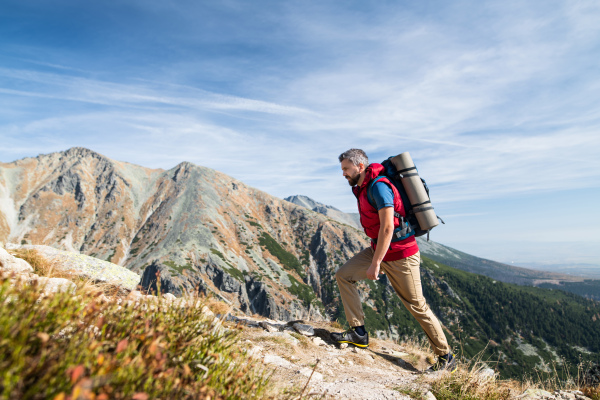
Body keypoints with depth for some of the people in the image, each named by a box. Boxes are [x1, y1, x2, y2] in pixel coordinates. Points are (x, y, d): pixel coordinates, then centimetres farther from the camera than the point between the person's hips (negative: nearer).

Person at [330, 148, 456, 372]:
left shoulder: (378, 186, -21)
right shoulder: (362, 188, 8)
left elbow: (387, 228, -27)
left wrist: (375, 263, -26)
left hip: (400, 255, -9)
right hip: (379, 250, 9)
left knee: (416, 306, 2)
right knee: (343, 276, -1)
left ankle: (446, 357, 21)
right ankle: (359, 333, 5)